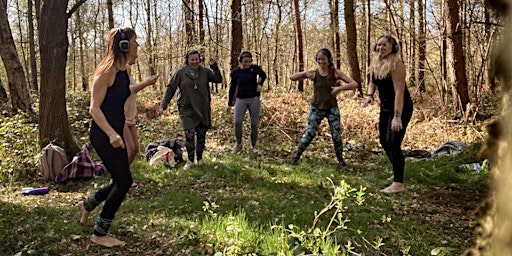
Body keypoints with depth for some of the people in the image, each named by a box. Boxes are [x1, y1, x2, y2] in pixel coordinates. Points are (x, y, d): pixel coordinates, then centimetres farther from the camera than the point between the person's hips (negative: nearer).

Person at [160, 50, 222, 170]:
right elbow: (170, 88, 0)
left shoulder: (205, 71, 0)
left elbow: (219, 80, -6)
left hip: (203, 110, 2)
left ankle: (200, 158, 27)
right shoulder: (180, 73, -3)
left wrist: (214, 66, -19)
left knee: (201, 135, 11)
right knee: (189, 135, -7)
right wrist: (164, 105, -4)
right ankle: (190, 160, 8)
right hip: (187, 110, -2)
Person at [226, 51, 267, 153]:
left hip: (254, 99, 0)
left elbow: (263, 75, 19)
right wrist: (229, 104, 10)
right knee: (237, 122, -14)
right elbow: (232, 88, 8)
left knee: (254, 124, 3)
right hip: (241, 100, 0)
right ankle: (238, 145, 4)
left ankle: (253, 145, 21)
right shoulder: (235, 72, 0)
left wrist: (260, 84, 0)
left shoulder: (255, 68, -3)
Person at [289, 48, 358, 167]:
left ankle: (340, 159, 22)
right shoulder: (313, 73, -5)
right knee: (309, 134, -4)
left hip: (332, 108, 1)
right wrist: (306, 73, -19)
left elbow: (354, 84, -8)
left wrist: (340, 88, -22)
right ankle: (296, 156, 11)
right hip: (317, 108, 0)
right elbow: (292, 77, -4)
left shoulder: (335, 73, -6)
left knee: (336, 135, 3)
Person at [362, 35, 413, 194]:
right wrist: (370, 95, -3)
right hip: (385, 107, 9)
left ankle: (398, 184, -7)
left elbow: (399, 92, -27)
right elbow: (372, 82, 20)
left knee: (393, 143, -13)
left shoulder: (396, 64, -21)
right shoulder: (375, 64, 3)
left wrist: (397, 117, -33)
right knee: (384, 141, 15)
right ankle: (397, 172, 35)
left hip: (401, 107, -8)